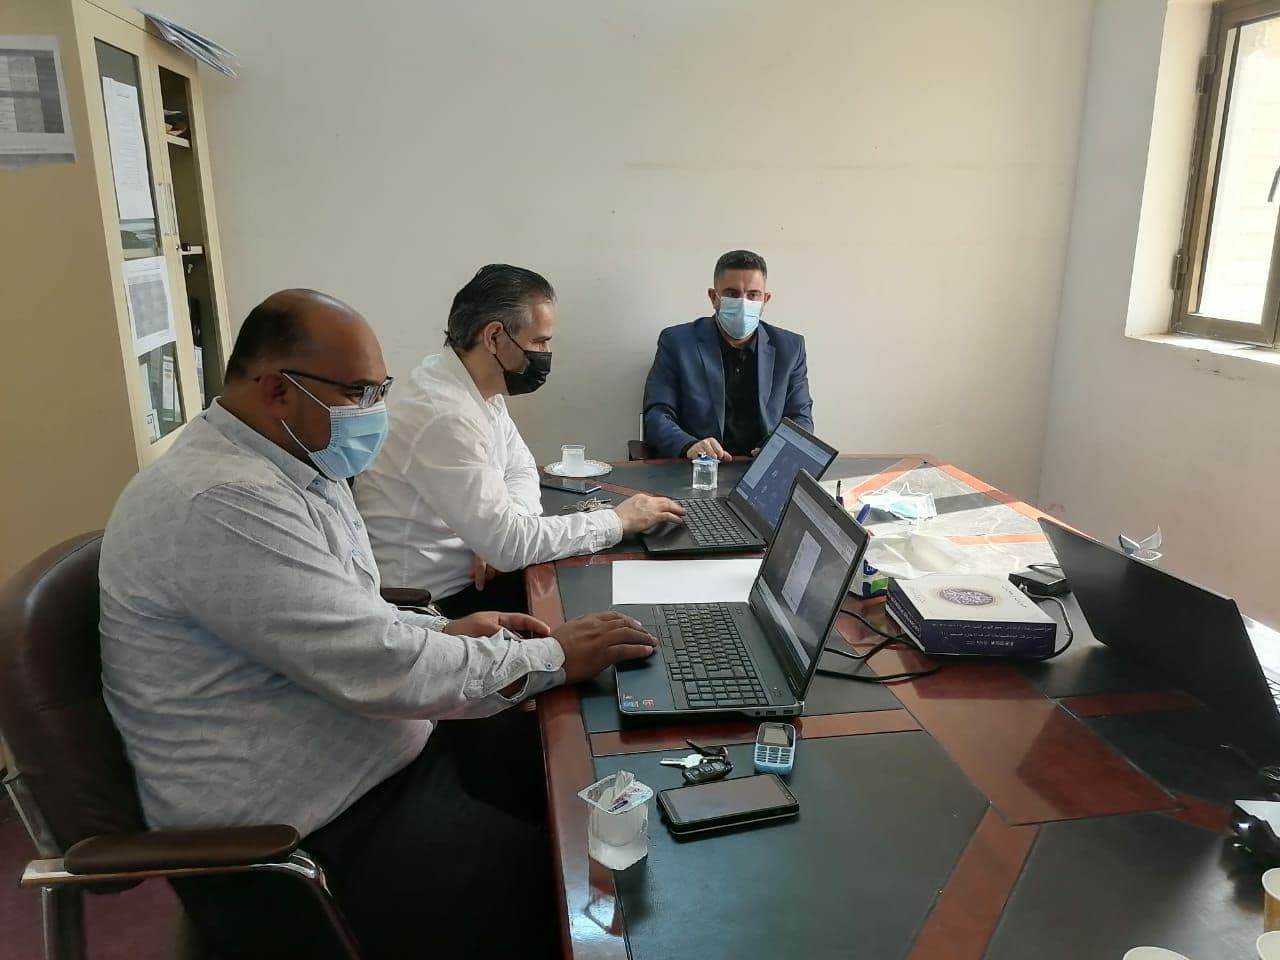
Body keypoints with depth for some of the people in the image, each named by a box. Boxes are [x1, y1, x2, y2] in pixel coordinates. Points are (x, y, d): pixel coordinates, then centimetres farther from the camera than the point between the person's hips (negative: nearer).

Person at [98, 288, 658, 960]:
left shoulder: (296, 464, 6)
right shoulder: (220, 503, -26)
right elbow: (383, 668, -28)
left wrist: (444, 633, 2)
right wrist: (552, 659, -17)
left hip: (373, 748, 10)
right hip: (307, 840, -9)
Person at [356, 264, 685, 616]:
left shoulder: (482, 388, 0)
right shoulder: (444, 416, -28)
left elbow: (521, 469, 12)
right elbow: (509, 545, -27)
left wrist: (504, 531, -10)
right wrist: (617, 521, -17)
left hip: (470, 574, 8)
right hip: (436, 603, -8)